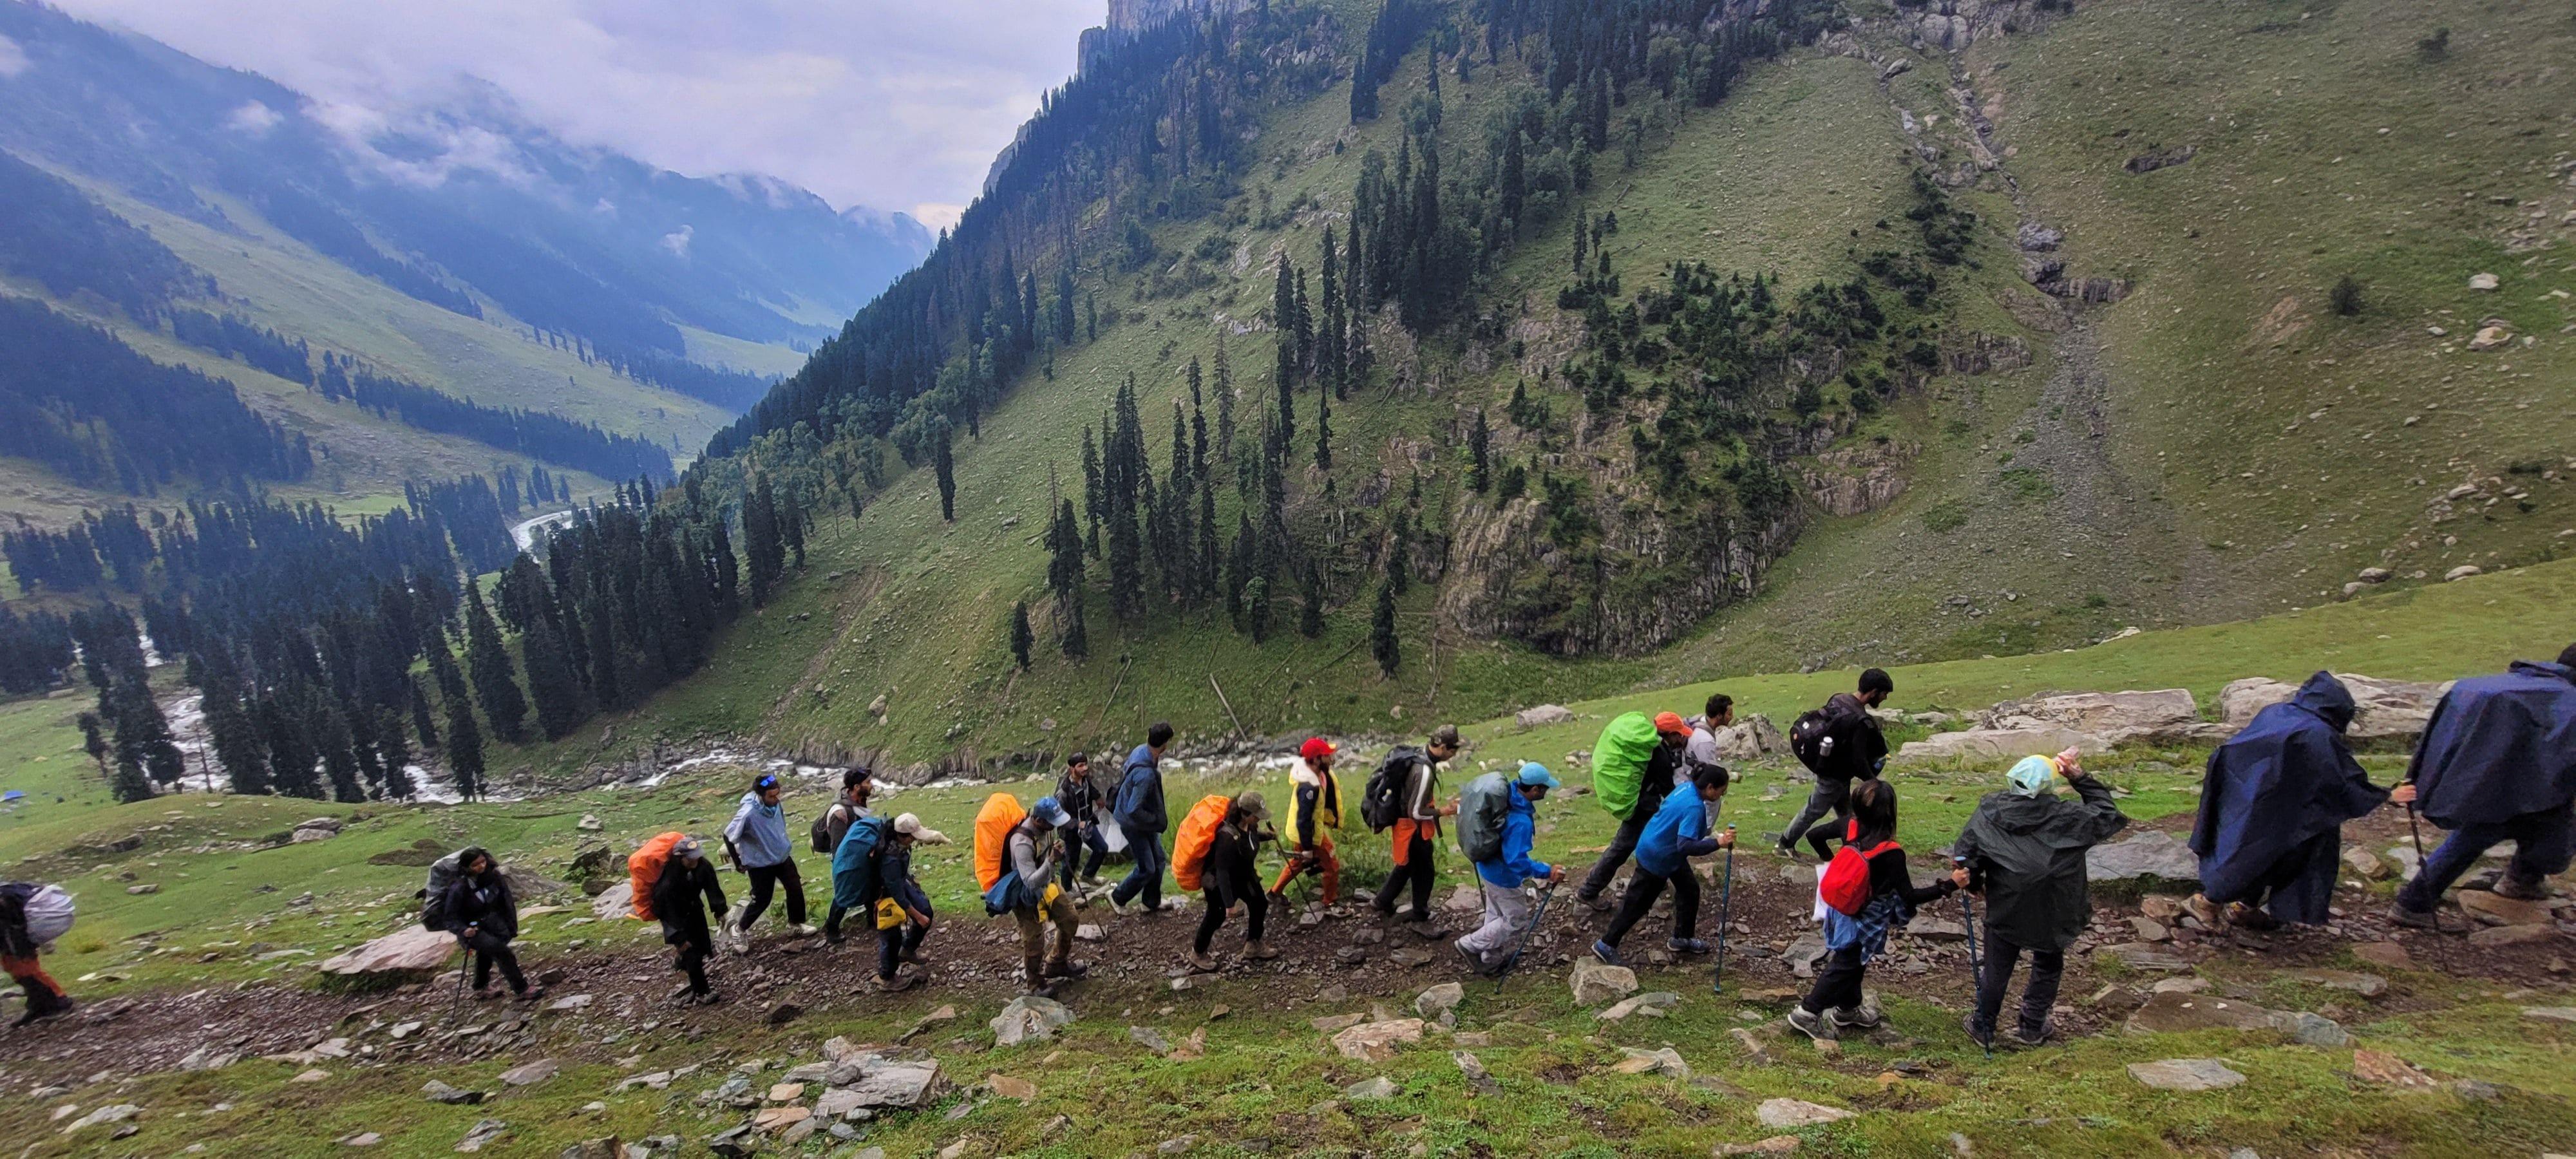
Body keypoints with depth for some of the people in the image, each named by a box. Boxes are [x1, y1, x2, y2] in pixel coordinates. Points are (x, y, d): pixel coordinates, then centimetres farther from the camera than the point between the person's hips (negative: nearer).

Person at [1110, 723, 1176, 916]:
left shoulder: (1140, 750, -10)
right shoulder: (1146, 774, -38)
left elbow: (1125, 774, 9)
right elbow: (1133, 811, -36)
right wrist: (1158, 820, -19)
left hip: (1145, 821, 9)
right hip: (1134, 823, -9)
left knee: (1158, 859, 19)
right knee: (1147, 869, 6)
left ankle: (1152, 903, 35)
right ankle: (1118, 898, 28)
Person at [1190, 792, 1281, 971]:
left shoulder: (1249, 826, -15)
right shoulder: (1227, 837, -40)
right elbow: (1222, 872, -36)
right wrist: (1229, 903, -34)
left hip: (1243, 874, 8)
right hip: (1218, 880, -8)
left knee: (1260, 904, 12)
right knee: (1217, 914, 4)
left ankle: (1253, 946, 30)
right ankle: (1198, 954, 26)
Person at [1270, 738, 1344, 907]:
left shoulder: (1312, 770, -9)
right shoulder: (1309, 787, -37)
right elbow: (1303, 820, -31)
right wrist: (1307, 848, -23)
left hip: (1309, 828, 9)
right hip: (1308, 834, -9)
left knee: (1297, 863, 29)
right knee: (1332, 866, 10)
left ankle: (1275, 893, 45)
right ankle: (1331, 903, 30)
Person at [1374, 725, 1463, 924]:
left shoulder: (1419, 755, -3)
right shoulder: (1425, 771, -32)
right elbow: (1416, 812, -26)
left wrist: (1438, 805, 11)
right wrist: (1442, 812, -15)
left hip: (1407, 825, 9)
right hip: (1415, 829, -9)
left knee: (1406, 866, 25)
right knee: (1423, 873, 11)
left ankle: (1382, 902, 38)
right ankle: (1421, 918, 29)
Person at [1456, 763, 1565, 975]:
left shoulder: (1507, 794, -10)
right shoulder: (1521, 822, -36)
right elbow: (1517, 861, -34)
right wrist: (1548, 872, -29)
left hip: (1488, 865, 9)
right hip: (1502, 877, -9)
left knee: (1497, 914, 25)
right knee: (1517, 920, 11)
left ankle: (1491, 960, 42)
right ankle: (1470, 945, 18)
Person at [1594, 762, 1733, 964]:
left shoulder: (1686, 788, -3)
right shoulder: (1695, 808, -31)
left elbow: (1663, 808, 14)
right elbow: (1686, 846, -37)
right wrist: (1717, 843, -36)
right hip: (1657, 859, -10)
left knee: (1689, 889, 18)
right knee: (1638, 903, 3)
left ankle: (1683, 938, 34)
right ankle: (1606, 945, 15)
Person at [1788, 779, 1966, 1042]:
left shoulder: (1851, 830, -16)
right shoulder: (1891, 854, -32)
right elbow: (1910, 897, -25)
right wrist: (1949, 885, -23)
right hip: (1865, 921, -6)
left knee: (1853, 961, 26)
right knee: (1844, 966, 11)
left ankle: (1847, 1010, 44)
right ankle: (1807, 1013, 18)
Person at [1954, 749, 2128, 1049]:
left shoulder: (1990, 810, -14)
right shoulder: (2065, 817, -18)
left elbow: (1964, 854, -11)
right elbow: (2107, 813, -1)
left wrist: (1974, 884, 7)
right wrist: (2080, 778, 0)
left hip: (2004, 910, 1)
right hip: (2050, 913, 0)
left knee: (1996, 969, 15)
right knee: (2047, 967, 24)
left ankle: (1983, 1027, 30)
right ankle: (2032, 1027, 36)